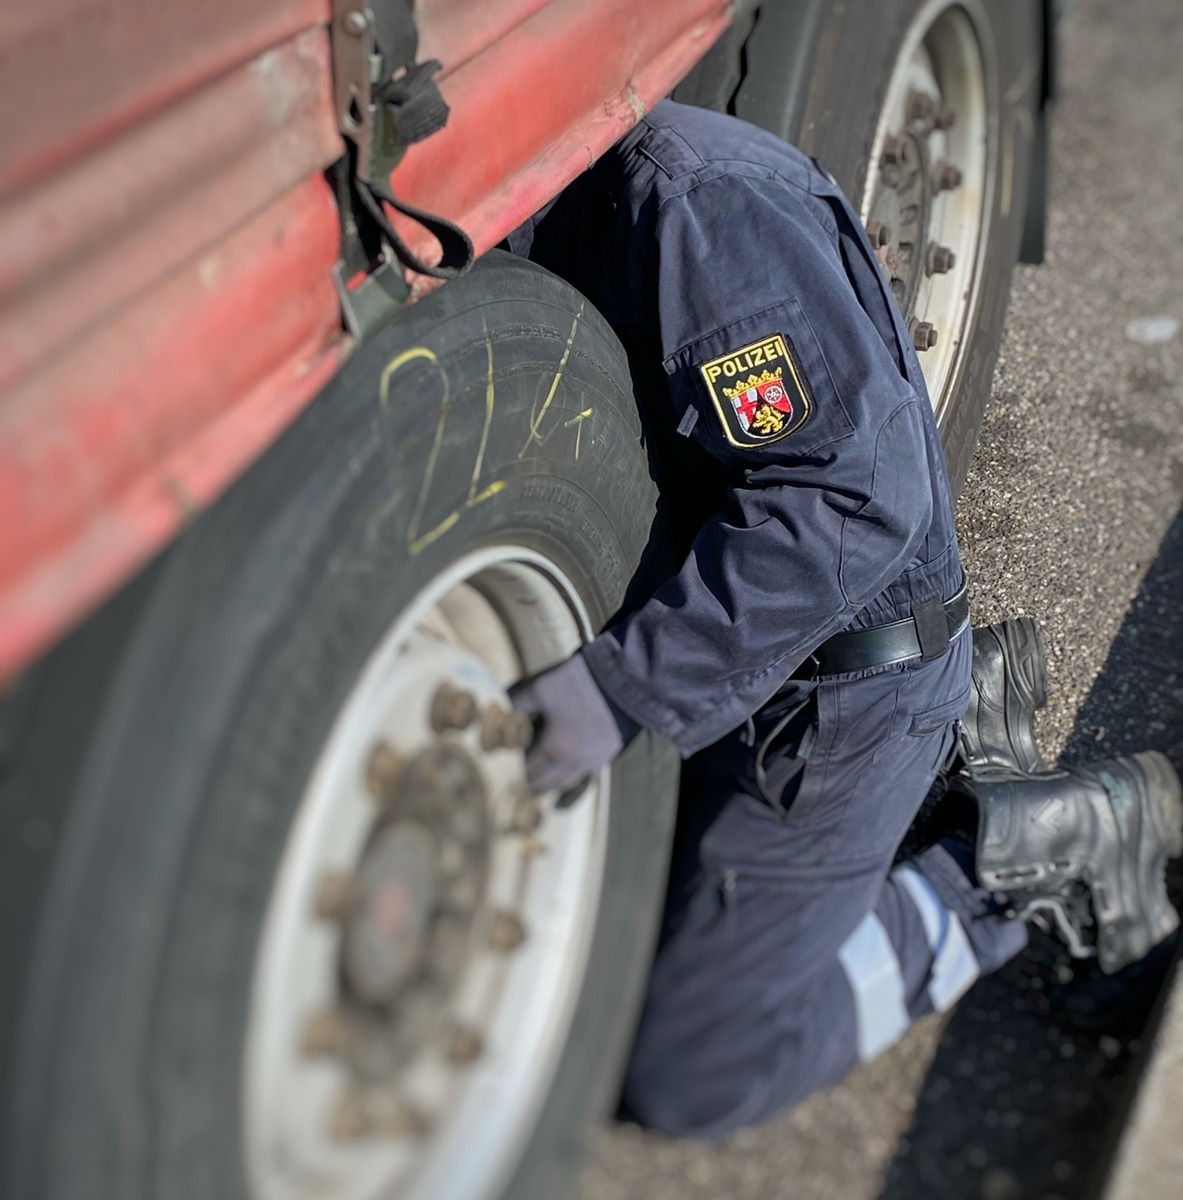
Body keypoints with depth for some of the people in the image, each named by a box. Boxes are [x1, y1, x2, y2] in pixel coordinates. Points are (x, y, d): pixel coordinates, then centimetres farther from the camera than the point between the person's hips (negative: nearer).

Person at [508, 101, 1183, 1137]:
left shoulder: (699, 199, -25)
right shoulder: (587, 212, 5)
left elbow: (860, 492, -30)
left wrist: (625, 683, -31)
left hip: (847, 686, -9)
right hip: (760, 648, 9)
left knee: (693, 1071, -4)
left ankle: (1039, 850, 4)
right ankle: (957, 700, 22)